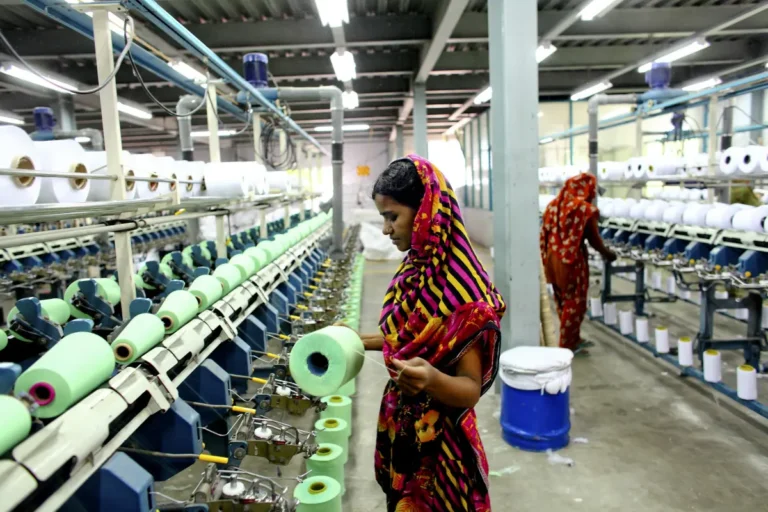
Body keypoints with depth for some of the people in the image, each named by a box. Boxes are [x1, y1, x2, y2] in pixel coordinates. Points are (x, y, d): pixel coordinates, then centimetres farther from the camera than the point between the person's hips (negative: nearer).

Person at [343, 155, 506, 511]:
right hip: (401, 429, 8)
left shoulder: (461, 289, -26)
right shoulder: (415, 269, -1)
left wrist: (432, 380, -42)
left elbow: (471, 388, -23)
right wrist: (360, 341, 11)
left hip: (439, 445, -8)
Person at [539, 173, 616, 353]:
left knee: (562, 300, 17)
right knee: (574, 303, 6)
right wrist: (608, 254, 10)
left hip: (553, 259, 7)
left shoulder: (554, 205, 7)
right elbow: (594, 239, -7)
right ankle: (567, 345, 14)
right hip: (572, 261, -7)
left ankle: (573, 339, 33)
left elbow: (546, 235, 11)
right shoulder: (585, 209, -12)